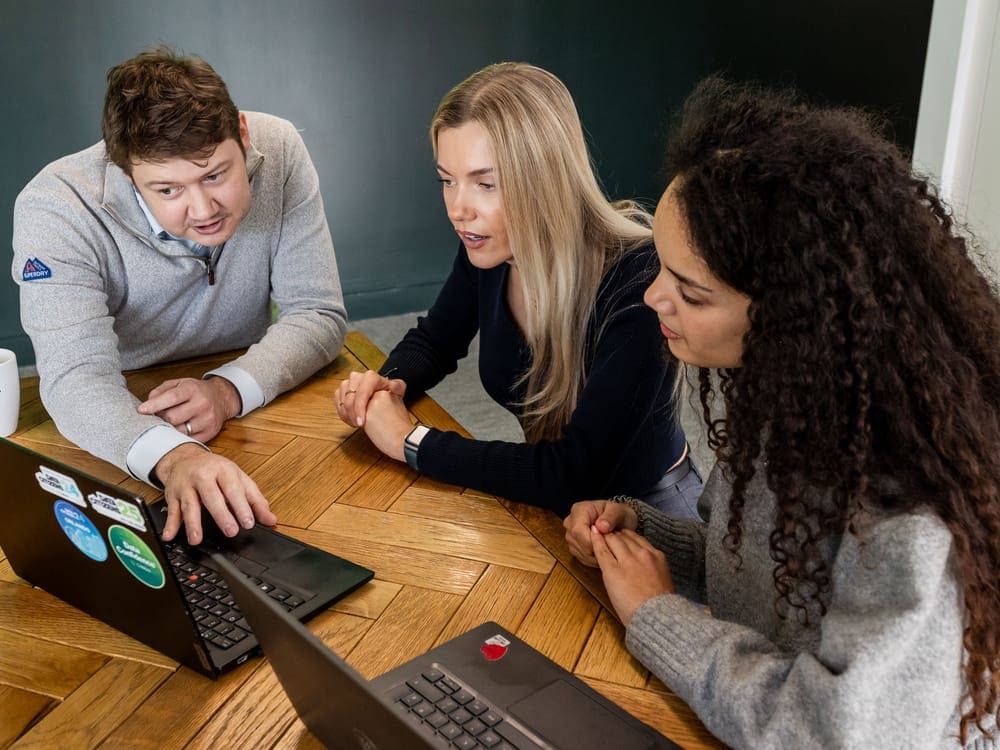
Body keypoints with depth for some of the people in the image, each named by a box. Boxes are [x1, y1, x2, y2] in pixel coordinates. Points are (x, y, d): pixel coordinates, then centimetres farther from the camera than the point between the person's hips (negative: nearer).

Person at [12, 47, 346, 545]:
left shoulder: (278, 151, -15)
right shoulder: (56, 209, -21)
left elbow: (319, 315, -12)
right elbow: (77, 377, -29)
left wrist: (229, 390, -30)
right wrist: (172, 456, -50)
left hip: (251, 412, 1)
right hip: (117, 439, 0)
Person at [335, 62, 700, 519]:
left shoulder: (640, 278, -30)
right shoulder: (485, 249, -11)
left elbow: (576, 476, -34)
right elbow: (432, 341, 10)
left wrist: (410, 441, -27)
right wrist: (391, 383, -13)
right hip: (545, 497, 6)